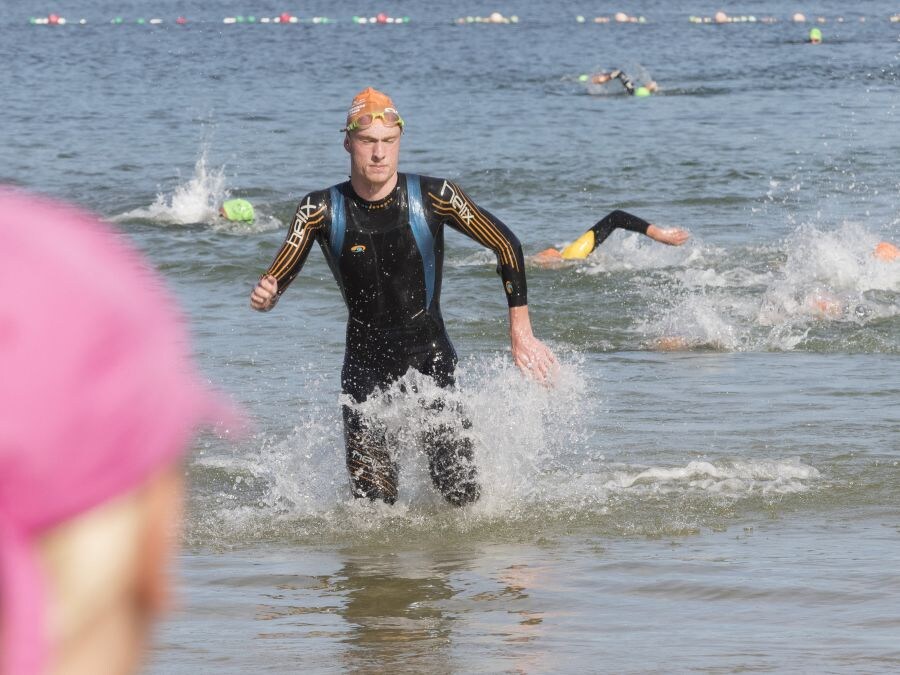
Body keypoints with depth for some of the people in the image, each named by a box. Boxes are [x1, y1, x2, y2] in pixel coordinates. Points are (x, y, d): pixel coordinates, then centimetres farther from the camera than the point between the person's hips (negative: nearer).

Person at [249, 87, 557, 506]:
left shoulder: (432, 197, -10)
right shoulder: (323, 210, -7)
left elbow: (507, 246, -3)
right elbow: (278, 277, -6)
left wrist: (521, 333, -4)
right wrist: (265, 297, -32)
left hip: (431, 360, -1)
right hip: (365, 365, 1)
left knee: (462, 495, -9)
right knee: (373, 506, -7)